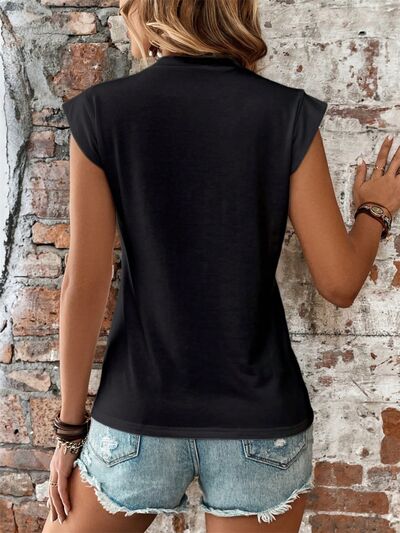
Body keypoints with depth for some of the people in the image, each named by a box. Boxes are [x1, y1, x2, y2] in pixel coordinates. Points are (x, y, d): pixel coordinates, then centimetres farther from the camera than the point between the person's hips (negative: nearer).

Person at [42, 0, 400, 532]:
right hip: (261, 426, 1)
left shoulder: (101, 112, -6)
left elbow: (85, 285, -8)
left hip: (140, 418, 0)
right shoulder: (289, 114, -6)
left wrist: (71, 427, 3)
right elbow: (339, 282, -6)